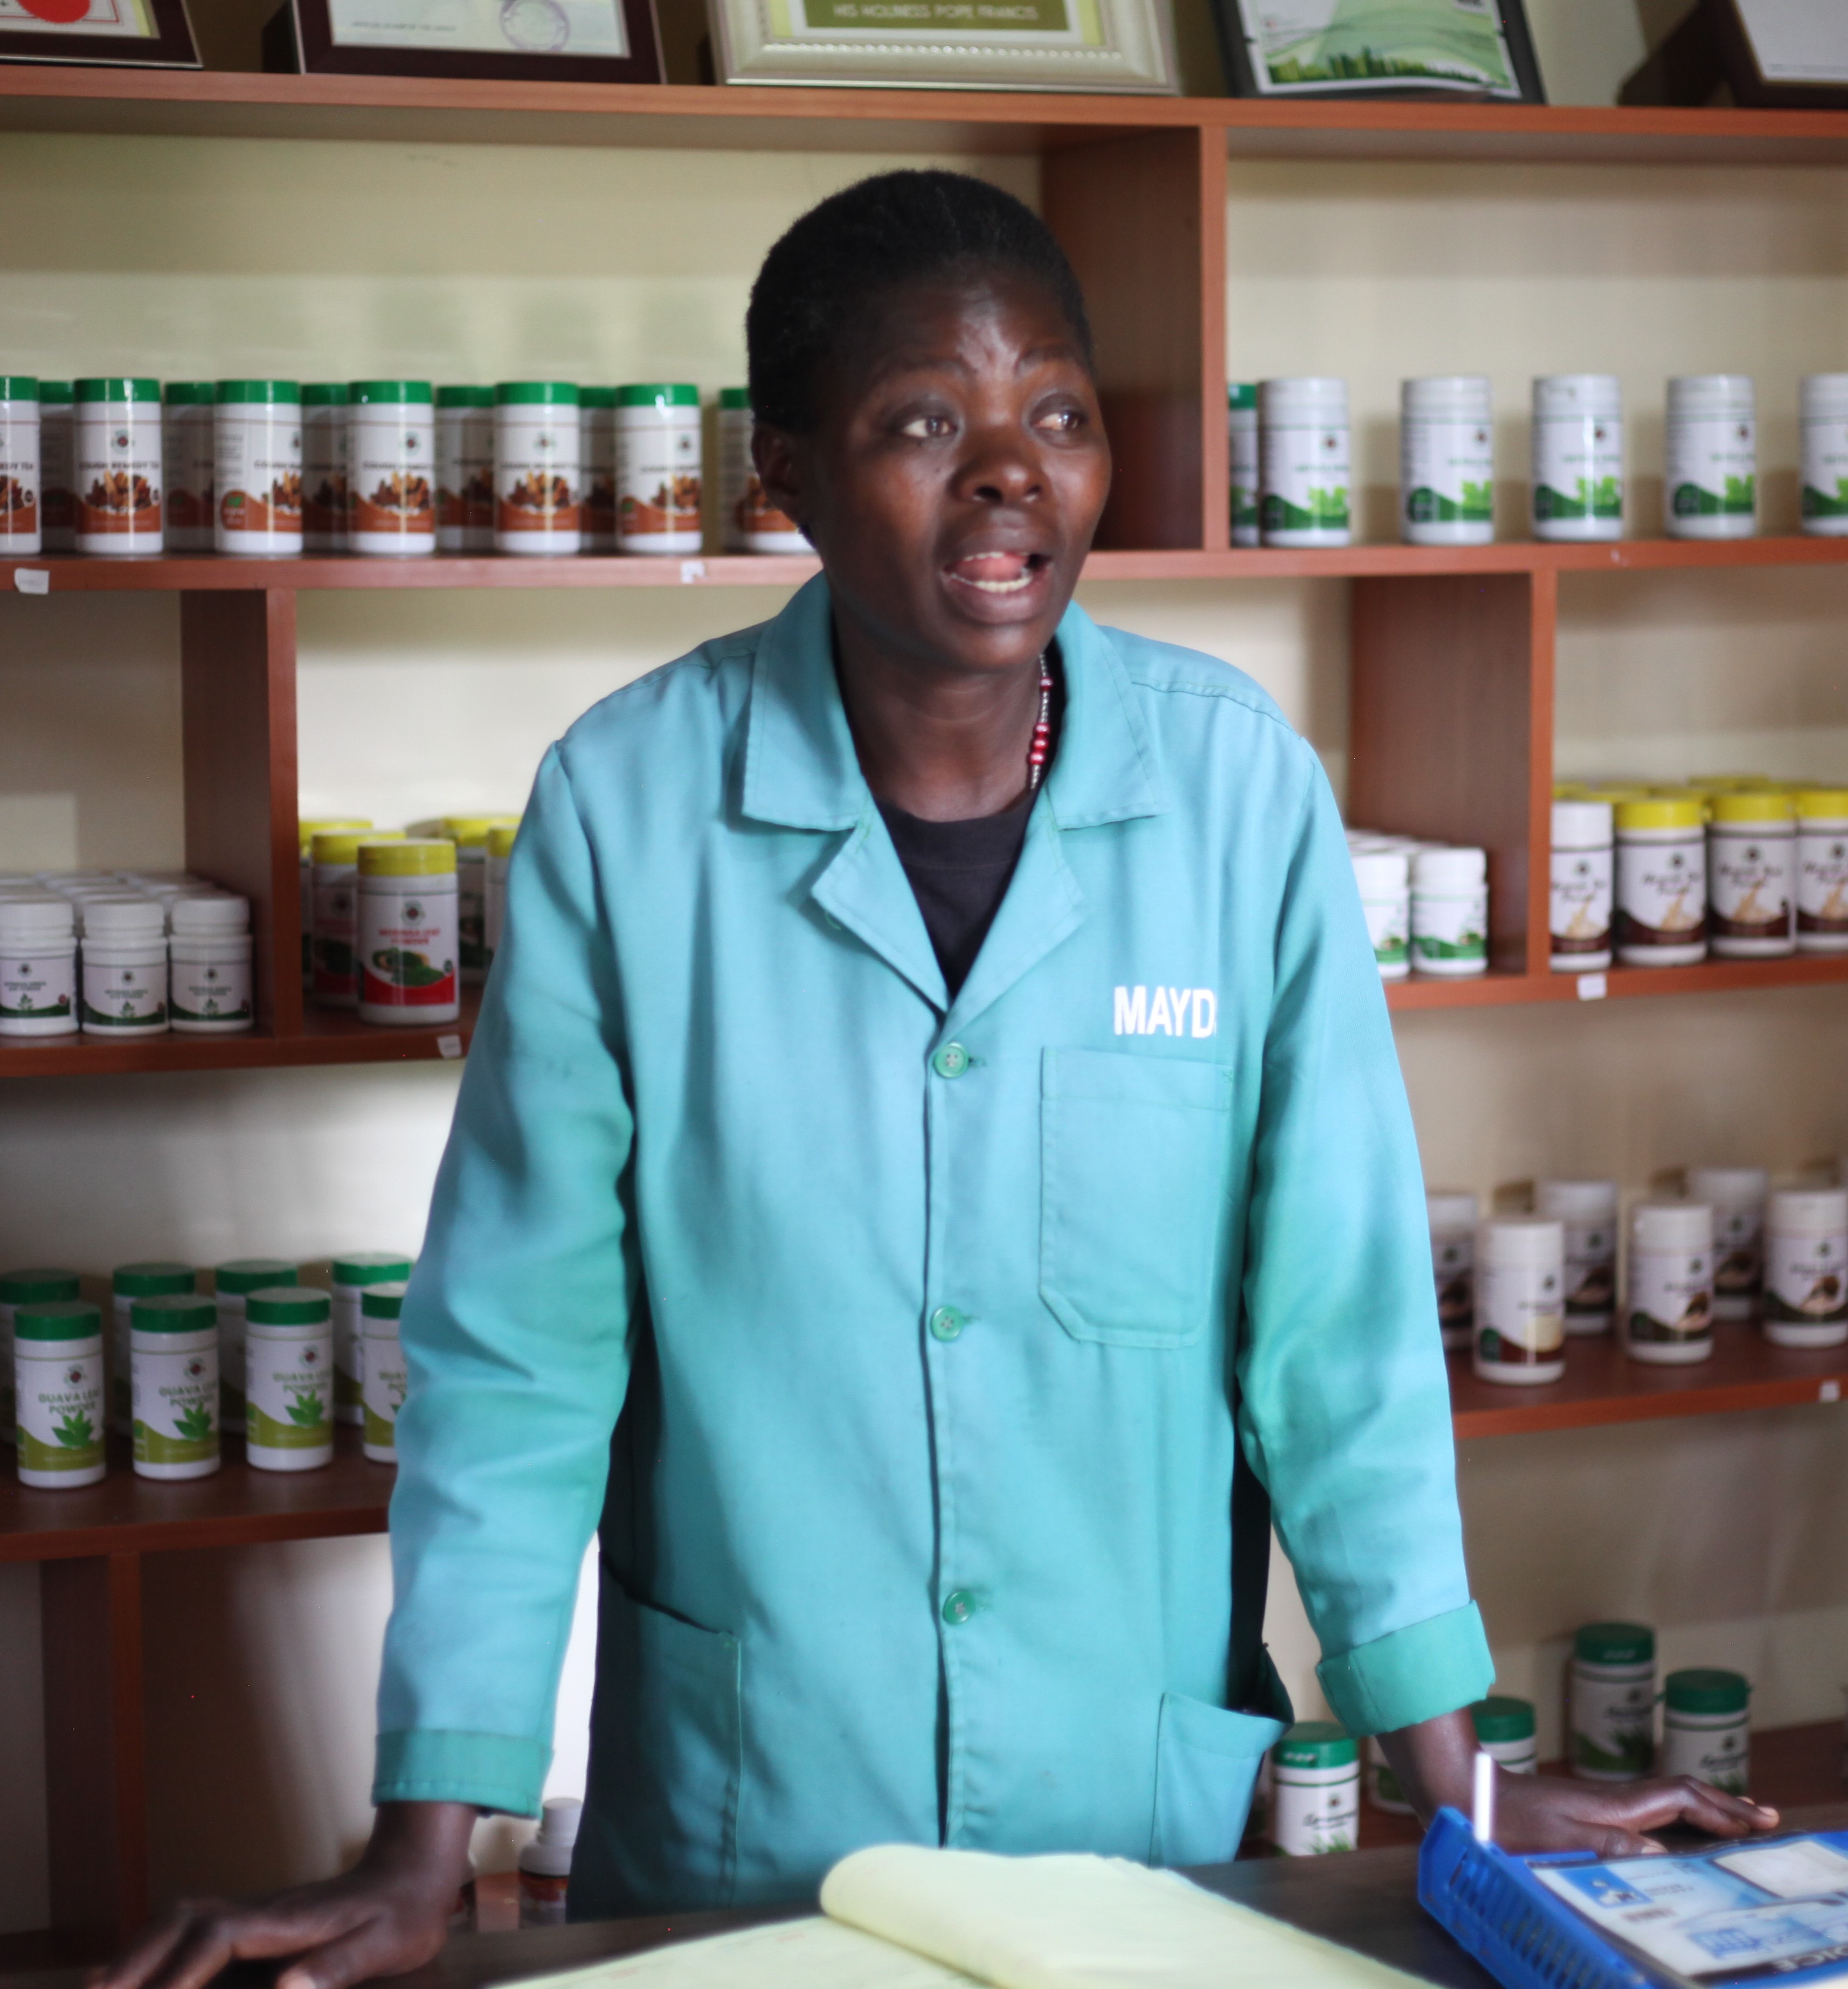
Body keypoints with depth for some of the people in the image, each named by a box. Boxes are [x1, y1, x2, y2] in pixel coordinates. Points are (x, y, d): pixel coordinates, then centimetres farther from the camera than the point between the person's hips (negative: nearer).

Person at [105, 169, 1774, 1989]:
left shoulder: (1238, 785, -9)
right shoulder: (627, 800, -12)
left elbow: (1336, 1304, -4)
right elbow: (516, 1344, -8)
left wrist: (1457, 1788, -3)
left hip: (1150, 1795, 1)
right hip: (736, 1830, -1)